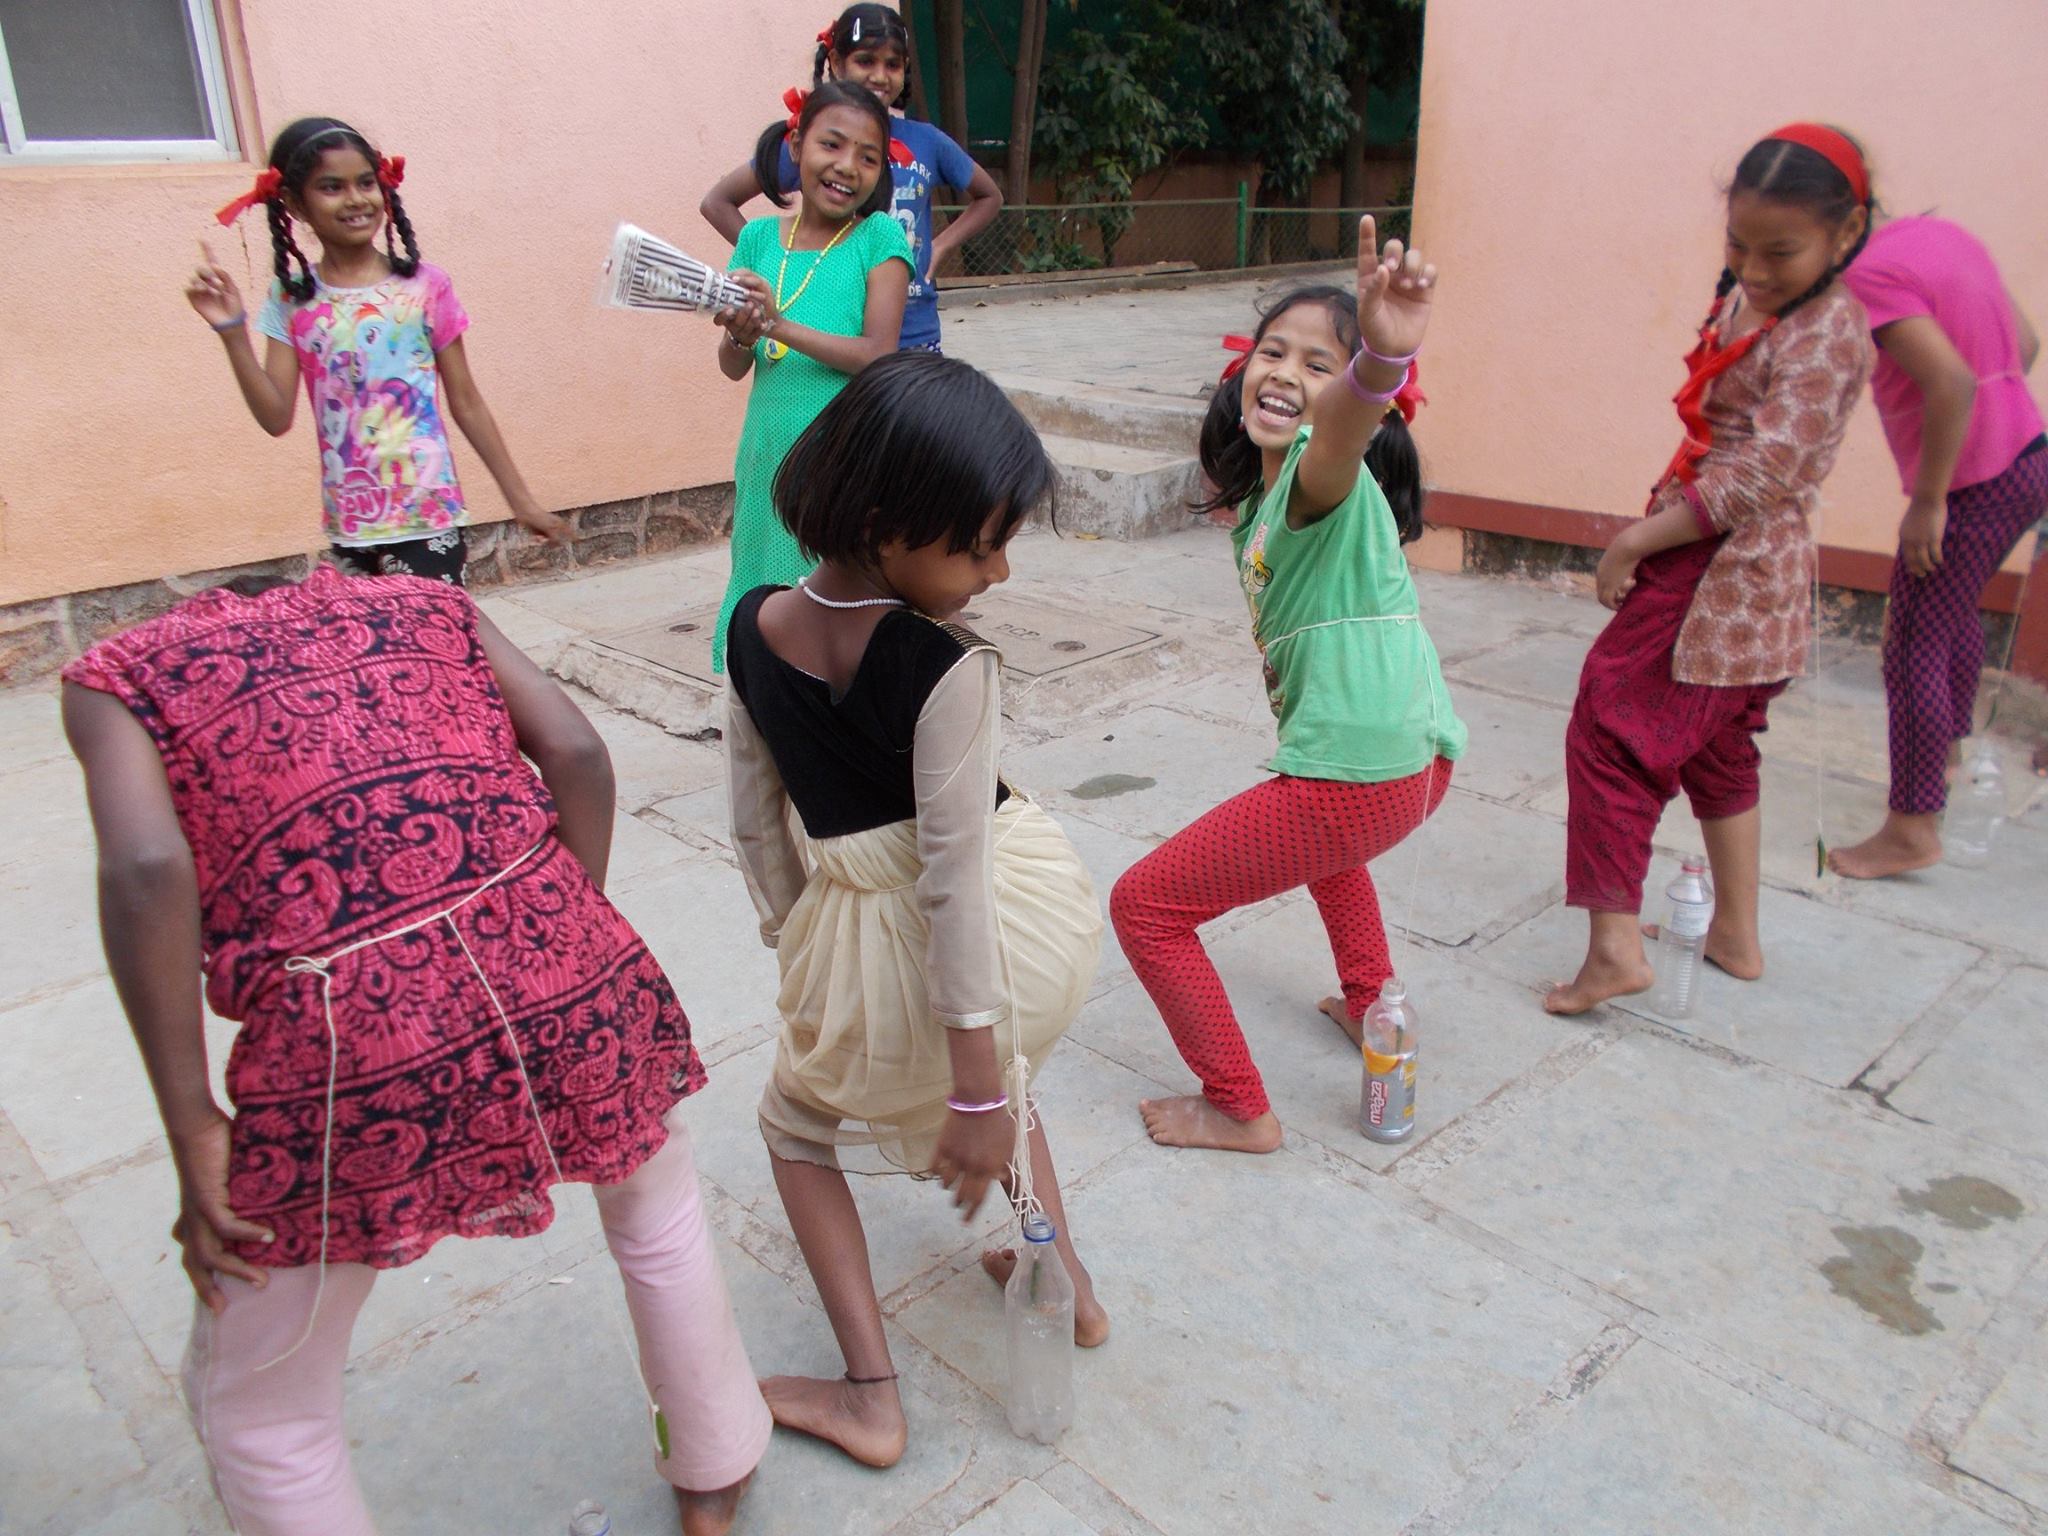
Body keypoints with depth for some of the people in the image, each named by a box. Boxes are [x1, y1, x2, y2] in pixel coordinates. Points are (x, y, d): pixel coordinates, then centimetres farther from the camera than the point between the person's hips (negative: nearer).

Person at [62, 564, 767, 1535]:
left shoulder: (119, 676, 15)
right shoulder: (427, 605, 23)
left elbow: (147, 870, -6)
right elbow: (576, 754, 8)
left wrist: (193, 1129, -1)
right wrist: (569, 956, 15)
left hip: (344, 1047, -3)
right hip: (563, 982, 4)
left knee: (258, 1406, 26)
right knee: (653, 1200, 37)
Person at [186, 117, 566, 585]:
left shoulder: (424, 286, -2)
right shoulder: (292, 300, 4)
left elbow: (466, 404, 3)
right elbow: (276, 418, 0)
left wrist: (520, 499, 3)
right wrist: (232, 331, -12)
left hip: (428, 516, -2)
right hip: (350, 524, 3)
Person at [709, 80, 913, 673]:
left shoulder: (878, 237, -3)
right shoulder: (759, 239, 7)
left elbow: (878, 356, -13)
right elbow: (732, 368, 5)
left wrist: (780, 325, -21)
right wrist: (741, 335, -17)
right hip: (770, 453, 4)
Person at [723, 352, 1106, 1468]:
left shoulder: (754, 628, -9)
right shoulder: (947, 671, -25)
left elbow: (757, 825, 2)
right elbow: (955, 879, -23)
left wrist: (794, 944, 18)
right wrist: (980, 1089, -15)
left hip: (858, 940, 1)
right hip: (1026, 923, -1)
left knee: (797, 1122, 29)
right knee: (995, 1075, 35)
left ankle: (870, 1397, 25)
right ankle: (1067, 1284, 46)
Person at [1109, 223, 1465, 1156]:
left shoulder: (1318, 471, -14)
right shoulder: (1259, 496, 16)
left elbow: (1346, 422, -39)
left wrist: (1382, 360, -59)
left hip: (1355, 774, -10)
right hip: (1418, 761, 10)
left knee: (1144, 903, 3)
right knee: (1315, 834, 44)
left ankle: (1239, 1112, 14)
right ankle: (1372, 1008, 51)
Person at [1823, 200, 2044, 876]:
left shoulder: (1870, 275, -19)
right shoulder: (1941, 234, 9)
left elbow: (1954, 382, -28)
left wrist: (1927, 501, -21)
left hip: (1972, 484, -10)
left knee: (1914, 648, -3)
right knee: (1952, 615, 27)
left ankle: (1912, 830, 4)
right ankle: (1947, 752, 47)